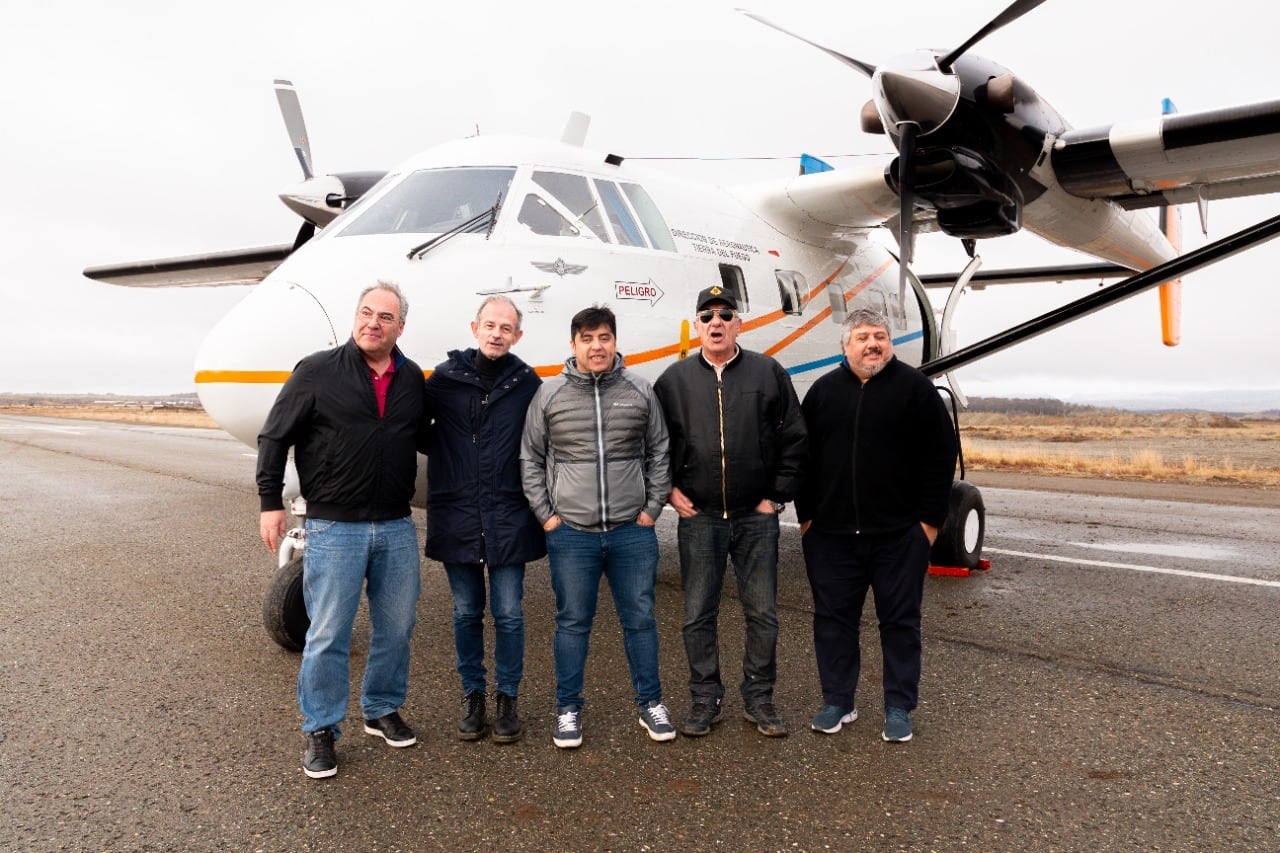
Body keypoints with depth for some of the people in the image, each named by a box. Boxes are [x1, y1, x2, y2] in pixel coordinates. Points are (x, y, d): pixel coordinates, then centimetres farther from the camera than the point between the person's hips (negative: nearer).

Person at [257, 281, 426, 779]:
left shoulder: (412, 379, 6)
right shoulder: (317, 372, -5)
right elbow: (274, 437, -2)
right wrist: (271, 502, -5)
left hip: (397, 528, 4)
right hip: (334, 528, -4)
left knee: (396, 628, 12)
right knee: (328, 635, 2)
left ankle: (383, 710, 32)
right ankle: (320, 730, 19)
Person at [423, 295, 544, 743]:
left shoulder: (527, 383, 0)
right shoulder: (444, 378, 0)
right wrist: (449, 455, -3)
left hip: (509, 519, -1)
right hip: (456, 519, 1)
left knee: (509, 615, 6)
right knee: (466, 614, 12)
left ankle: (507, 698, 23)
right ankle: (472, 695, 29)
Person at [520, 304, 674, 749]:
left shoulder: (640, 392, 2)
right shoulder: (549, 395, 0)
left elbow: (659, 453, 8)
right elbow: (531, 459, 5)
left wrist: (652, 508, 2)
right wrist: (546, 515, 0)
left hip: (633, 531, 1)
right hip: (570, 533, -1)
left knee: (640, 618, 11)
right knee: (573, 623, 9)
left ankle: (650, 703, 27)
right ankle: (568, 709, 24)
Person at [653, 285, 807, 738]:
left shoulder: (769, 372, 2)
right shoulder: (674, 379, 4)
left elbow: (794, 440, 3)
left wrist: (778, 495, -1)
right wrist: (669, 489, 1)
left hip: (757, 515, 0)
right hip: (698, 517, 1)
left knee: (762, 612, 8)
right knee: (698, 615, 7)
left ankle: (759, 699, 23)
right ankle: (704, 700, 22)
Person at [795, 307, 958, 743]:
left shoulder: (914, 387, -2)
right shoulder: (824, 391, 7)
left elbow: (940, 456, -3)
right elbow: (803, 458, 10)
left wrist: (930, 519, -6)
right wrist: (806, 515, 5)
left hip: (899, 534, -2)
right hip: (830, 533, 3)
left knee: (900, 620, 7)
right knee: (833, 618, 9)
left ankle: (899, 708, 20)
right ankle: (837, 702, 23)